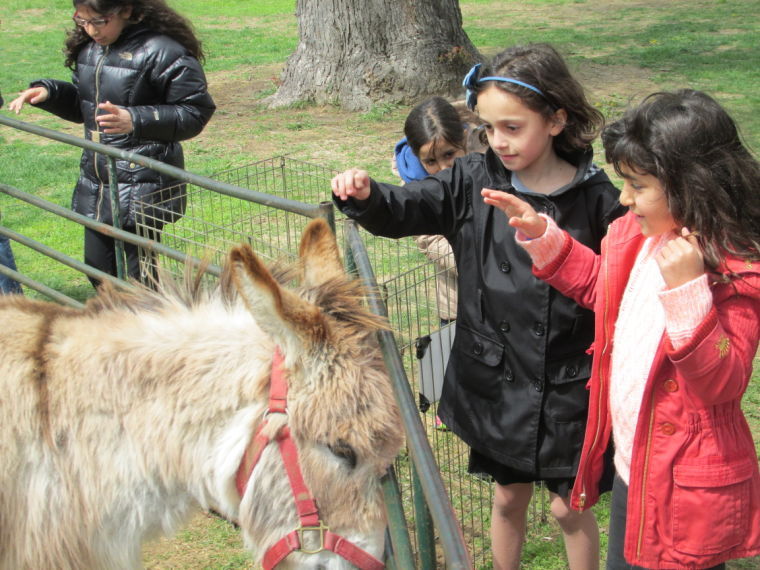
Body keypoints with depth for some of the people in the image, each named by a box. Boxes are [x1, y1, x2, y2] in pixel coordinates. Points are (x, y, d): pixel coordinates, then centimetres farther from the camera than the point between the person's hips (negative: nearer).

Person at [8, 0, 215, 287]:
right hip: (95, 185, 7)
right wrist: (48, 92, 4)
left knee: (140, 276, -1)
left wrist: (137, 120, -26)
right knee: (98, 269, 14)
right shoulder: (87, 49, 8)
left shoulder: (163, 52, -15)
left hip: (143, 186, -7)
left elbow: (196, 112, -15)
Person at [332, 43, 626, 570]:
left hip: (567, 385, -3)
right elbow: (405, 208, -8)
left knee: (569, 506, 10)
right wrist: (365, 196, -28)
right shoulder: (474, 183, -5)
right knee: (509, 497, 19)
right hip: (495, 378, 3)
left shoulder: (595, 197, -12)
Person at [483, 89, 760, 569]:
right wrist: (540, 234, 9)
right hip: (633, 465, 8)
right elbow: (600, 286, 20)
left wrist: (687, 289, -39)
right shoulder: (637, 236, -1)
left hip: (689, 488, -8)